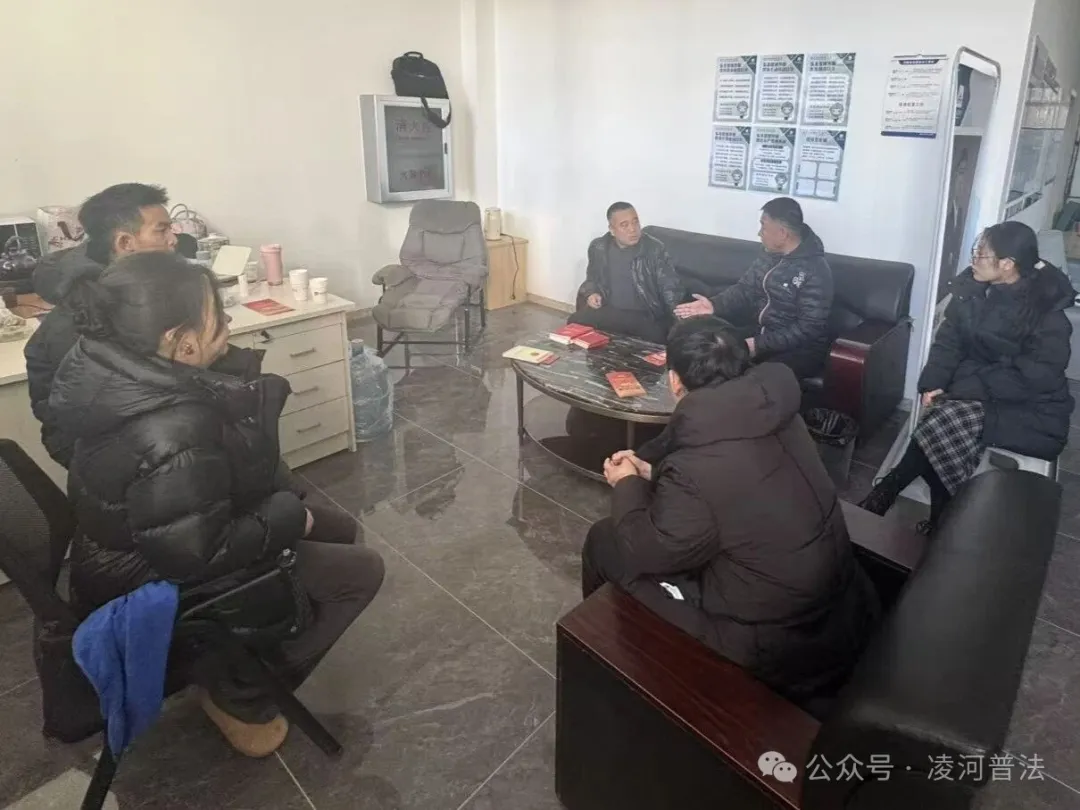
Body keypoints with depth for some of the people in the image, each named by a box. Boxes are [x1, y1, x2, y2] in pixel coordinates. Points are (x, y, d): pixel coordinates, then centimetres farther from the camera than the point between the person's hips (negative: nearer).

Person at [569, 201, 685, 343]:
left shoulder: (655, 248, -8)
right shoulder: (598, 247, 2)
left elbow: (670, 287, -9)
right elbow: (592, 278, 19)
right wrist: (592, 293, -4)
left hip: (646, 315, -3)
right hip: (608, 310, 3)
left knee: (654, 337, -32)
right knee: (576, 321, -18)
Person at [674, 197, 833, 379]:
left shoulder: (816, 271, -21)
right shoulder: (769, 255, 3)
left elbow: (809, 328, -24)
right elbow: (745, 289, 6)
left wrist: (760, 344, -28)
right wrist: (715, 305, -13)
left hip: (801, 348, -7)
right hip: (761, 331, 7)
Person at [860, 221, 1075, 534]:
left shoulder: (1048, 313, -16)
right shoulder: (972, 289, 0)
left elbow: (1034, 379, -21)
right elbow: (948, 341, 1)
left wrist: (968, 382, -23)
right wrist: (933, 384, -14)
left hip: (1032, 412, -5)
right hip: (977, 391, 5)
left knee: (943, 424, -30)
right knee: (944, 434, -28)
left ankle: (887, 492, -12)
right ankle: (942, 519, -12)